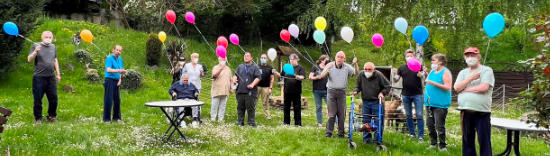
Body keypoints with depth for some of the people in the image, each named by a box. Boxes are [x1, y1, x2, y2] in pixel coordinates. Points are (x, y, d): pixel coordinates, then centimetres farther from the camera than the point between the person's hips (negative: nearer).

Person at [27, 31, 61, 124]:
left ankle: (52, 116, 19)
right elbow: (29, 60, -5)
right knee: (38, 99, 0)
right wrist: (35, 52, -22)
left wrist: (58, 74, 16)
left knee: (53, 99, 5)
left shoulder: (53, 47, 15)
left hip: (51, 77, 4)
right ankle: (38, 118, 11)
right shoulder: (36, 46, 0)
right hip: (39, 78, -4)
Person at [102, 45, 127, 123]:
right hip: (110, 80, -7)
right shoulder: (109, 58, -9)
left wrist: (120, 79, 6)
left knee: (117, 99, 9)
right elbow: (108, 70, -23)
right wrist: (118, 70, -36)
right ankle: (106, 118, -1)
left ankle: (116, 117, 19)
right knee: (108, 99, -6)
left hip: (116, 81, 7)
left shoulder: (120, 59, 13)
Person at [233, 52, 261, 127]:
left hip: (250, 92, -4)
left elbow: (258, 77, -4)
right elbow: (236, 74, 21)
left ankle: (251, 123, 3)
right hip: (240, 91, 4)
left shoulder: (255, 67, 5)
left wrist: (253, 84, -18)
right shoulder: (240, 67, 20)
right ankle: (240, 122, 16)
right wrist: (234, 79, -2)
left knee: (251, 108, -4)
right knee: (240, 107, 7)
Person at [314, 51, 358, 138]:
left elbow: (356, 73, -3)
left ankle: (341, 133, 14)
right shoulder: (330, 65, 1)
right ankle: (329, 132, 6)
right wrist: (328, 68, -25)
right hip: (331, 91, -1)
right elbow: (322, 76, -8)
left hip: (342, 92, 1)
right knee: (331, 113, -2)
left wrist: (355, 64, -20)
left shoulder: (347, 67, 5)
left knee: (341, 114, 4)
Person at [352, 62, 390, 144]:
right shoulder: (361, 75, -3)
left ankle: (378, 139, 8)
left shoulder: (379, 75, -12)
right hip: (365, 101, 3)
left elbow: (388, 86, -1)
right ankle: (366, 139, 17)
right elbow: (358, 86, 15)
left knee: (378, 121, -1)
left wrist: (382, 93, -14)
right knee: (366, 121, 7)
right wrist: (356, 91, -3)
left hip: (377, 101, -3)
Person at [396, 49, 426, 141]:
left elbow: (423, 76, -12)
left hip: (417, 94, -3)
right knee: (408, 115, 8)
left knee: (419, 115, -5)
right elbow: (396, 80, 6)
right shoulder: (402, 68, 9)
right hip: (406, 95, 3)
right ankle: (412, 133, 19)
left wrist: (421, 74, -34)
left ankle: (421, 135, -1)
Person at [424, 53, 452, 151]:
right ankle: (433, 143, 23)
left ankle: (442, 146, 5)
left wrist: (434, 83, -21)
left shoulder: (445, 72, -7)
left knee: (439, 126, -6)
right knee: (429, 124, 10)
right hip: (429, 103, 8)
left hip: (440, 104, -7)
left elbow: (448, 87, -16)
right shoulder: (432, 71, 15)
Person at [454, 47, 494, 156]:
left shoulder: (486, 70, -1)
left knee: (484, 141, -3)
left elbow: (484, 87, -16)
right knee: (467, 141, 13)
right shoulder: (463, 72, 15)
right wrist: (471, 78, -10)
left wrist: (465, 89, -5)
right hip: (465, 112, 5)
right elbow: (456, 88, 0)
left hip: (482, 113, -5)